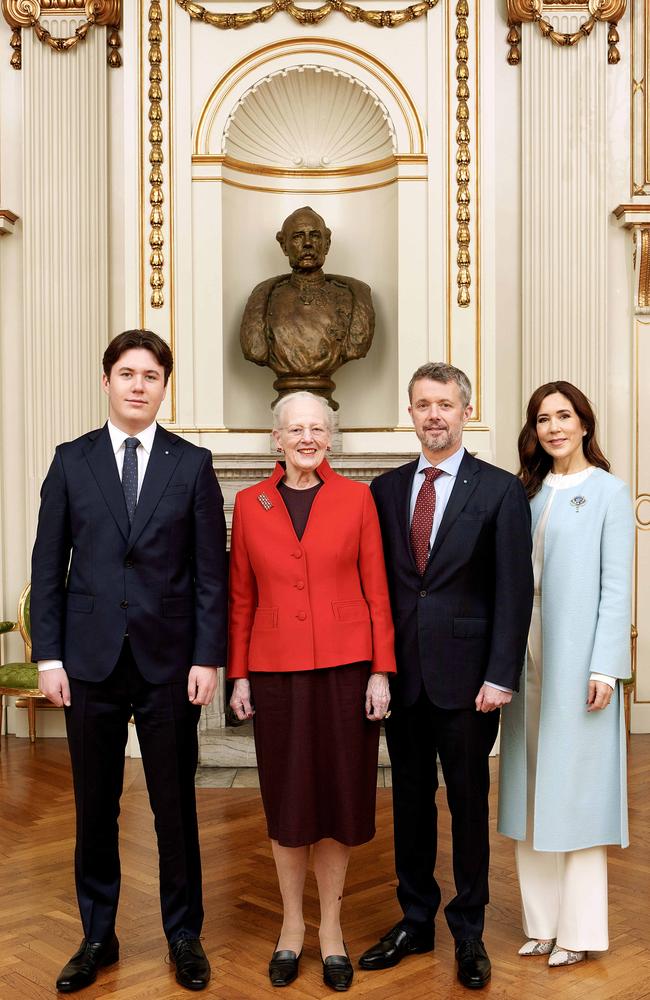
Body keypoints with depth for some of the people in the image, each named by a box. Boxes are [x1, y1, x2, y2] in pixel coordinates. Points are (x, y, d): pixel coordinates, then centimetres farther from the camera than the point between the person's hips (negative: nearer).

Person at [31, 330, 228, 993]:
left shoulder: (193, 464, 1)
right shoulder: (71, 461, 5)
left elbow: (211, 570, -1)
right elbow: (48, 565, 4)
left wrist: (207, 658, -6)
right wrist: (49, 655, -2)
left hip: (169, 662, -1)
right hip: (91, 662, 1)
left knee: (176, 806, 9)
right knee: (95, 808, 11)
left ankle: (184, 934, 27)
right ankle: (97, 936, 28)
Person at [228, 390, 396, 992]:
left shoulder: (356, 498, 0)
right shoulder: (250, 504, 4)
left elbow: (375, 589, 0)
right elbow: (241, 597, 6)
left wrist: (381, 671, -5)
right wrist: (238, 675, 2)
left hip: (345, 666, -1)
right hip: (276, 670, 1)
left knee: (339, 792, 8)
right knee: (286, 799, 10)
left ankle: (331, 926, 26)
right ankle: (292, 925, 28)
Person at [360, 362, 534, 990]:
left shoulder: (501, 491, -3)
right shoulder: (386, 489, 8)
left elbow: (513, 591, -7)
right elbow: (377, 583, 8)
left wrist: (500, 677, -12)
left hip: (465, 675, -3)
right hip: (402, 673, 3)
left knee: (469, 803, 9)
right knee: (410, 799, 14)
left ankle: (468, 932, 25)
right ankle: (415, 921, 30)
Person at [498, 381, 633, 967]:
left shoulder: (608, 492, -2)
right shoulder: (529, 493, 11)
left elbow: (616, 586, -7)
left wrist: (604, 668, -13)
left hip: (577, 661, -5)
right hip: (528, 657, 5)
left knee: (576, 791, 1)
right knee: (532, 792, 9)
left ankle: (579, 930, 13)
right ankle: (542, 922, 20)